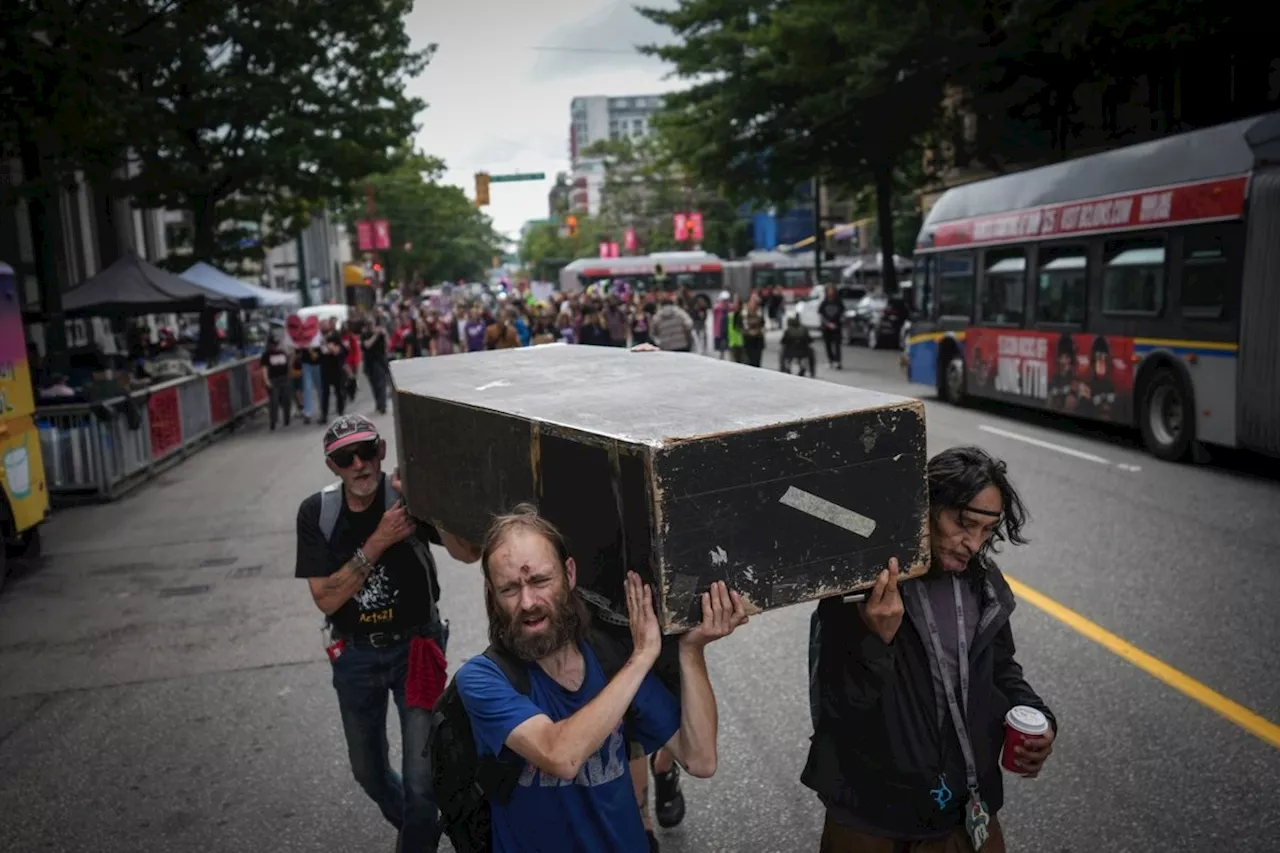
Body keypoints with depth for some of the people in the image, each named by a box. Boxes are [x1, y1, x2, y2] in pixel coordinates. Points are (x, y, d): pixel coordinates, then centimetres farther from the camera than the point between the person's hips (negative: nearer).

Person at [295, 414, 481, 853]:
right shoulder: (317, 512, -12)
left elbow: (468, 553, -29)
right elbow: (326, 599, -18)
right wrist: (379, 542, -29)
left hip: (415, 648, -3)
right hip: (355, 656, 3)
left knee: (421, 779, -5)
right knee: (367, 770, 22)